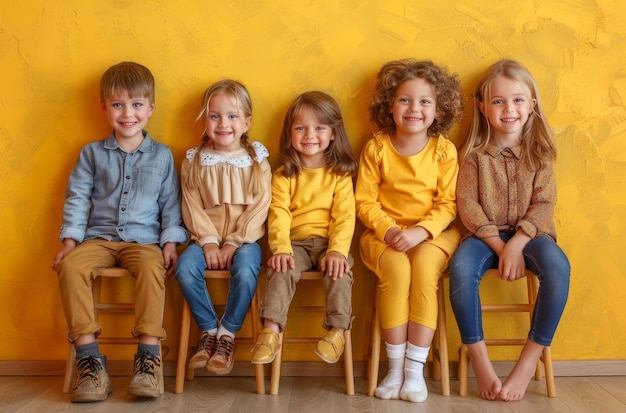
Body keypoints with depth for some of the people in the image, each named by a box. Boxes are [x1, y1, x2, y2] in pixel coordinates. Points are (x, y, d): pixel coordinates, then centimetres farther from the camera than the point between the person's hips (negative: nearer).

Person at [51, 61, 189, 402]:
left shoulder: (162, 156, 10)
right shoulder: (92, 153, 12)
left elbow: (171, 203, 9)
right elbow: (77, 198, 10)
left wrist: (170, 242, -4)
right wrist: (70, 239, -1)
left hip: (144, 239, -1)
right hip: (100, 238, 2)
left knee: (152, 268, -35)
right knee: (71, 267, -29)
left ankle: (148, 355, -29)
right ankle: (88, 356, -24)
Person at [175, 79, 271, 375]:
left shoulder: (257, 161, 3)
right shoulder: (194, 162, 7)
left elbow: (260, 207, -4)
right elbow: (192, 207, 1)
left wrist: (234, 242, -13)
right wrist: (208, 241, -13)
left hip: (244, 239, -2)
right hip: (206, 239, 2)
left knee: (245, 270, -32)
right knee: (185, 268, -27)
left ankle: (227, 333, -11)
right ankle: (209, 329, -5)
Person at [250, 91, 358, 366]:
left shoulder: (340, 175, 6)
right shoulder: (283, 176, 9)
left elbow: (344, 216, -4)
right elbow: (279, 214, -3)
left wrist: (337, 250, -20)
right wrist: (281, 248, -20)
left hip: (330, 242, 0)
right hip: (295, 243, 1)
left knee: (339, 269, -30)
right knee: (281, 269, -27)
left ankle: (337, 330, -24)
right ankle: (271, 331, -30)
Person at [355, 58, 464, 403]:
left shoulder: (444, 150, -3)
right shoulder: (376, 148, -2)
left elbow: (447, 204, -5)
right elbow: (365, 201, -1)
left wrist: (420, 231, -21)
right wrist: (388, 230, -17)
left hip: (432, 232, 0)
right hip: (384, 232, 0)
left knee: (424, 266, -31)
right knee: (397, 268, -30)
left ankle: (415, 368, -21)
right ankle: (395, 367, -17)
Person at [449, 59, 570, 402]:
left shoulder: (539, 151, 4)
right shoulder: (475, 154, 2)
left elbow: (543, 204, -3)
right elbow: (467, 203, -6)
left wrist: (516, 244, -19)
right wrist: (499, 246, -18)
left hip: (530, 233, 1)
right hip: (485, 234, 0)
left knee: (557, 267, -32)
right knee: (461, 267, -33)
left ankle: (529, 360, -20)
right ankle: (479, 358, -18)